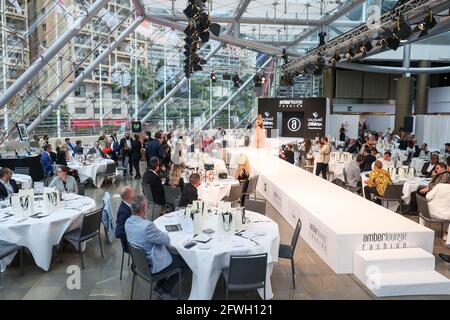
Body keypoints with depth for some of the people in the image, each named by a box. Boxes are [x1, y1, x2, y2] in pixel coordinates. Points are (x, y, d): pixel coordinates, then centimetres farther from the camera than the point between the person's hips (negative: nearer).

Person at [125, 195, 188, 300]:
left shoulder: (128, 222, -8)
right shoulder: (147, 225, -36)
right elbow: (167, 240, -20)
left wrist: (157, 232, -4)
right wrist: (161, 233, -1)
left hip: (141, 260, 9)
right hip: (153, 264, -8)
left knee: (172, 252, 27)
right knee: (185, 261, 12)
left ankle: (159, 286, 29)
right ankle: (165, 290, 22)